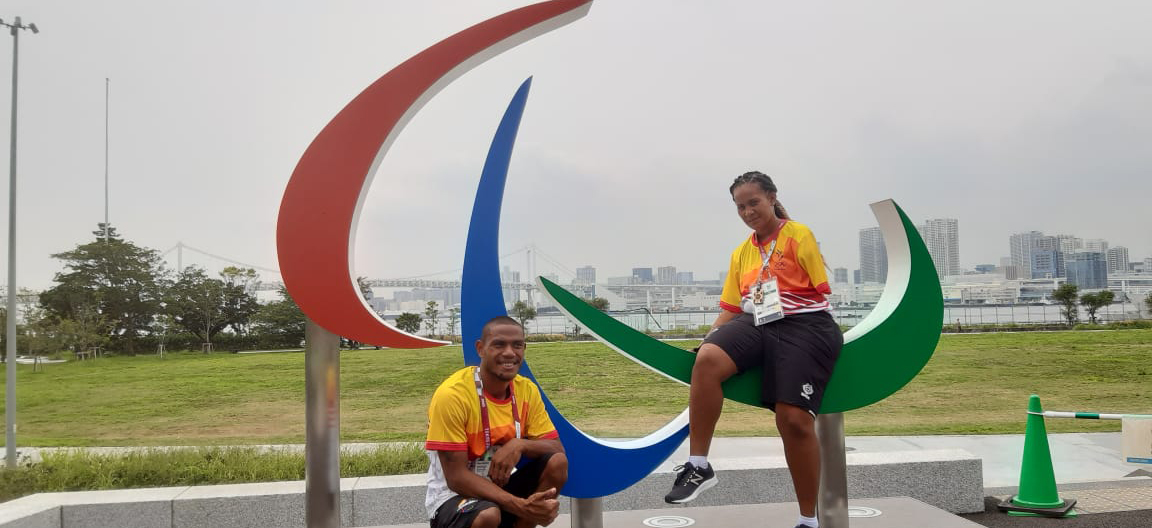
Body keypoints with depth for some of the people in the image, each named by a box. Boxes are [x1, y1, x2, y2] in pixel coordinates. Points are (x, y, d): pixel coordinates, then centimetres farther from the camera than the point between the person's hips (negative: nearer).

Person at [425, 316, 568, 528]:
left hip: (499, 486, 6)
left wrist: (520, 445, -26)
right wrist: (521, 506, -33)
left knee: (557, 463, -16)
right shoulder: (452, 394, -22)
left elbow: (557, 448, -3)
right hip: (453, 496, -6)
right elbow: (456, 478, -23)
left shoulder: (527, 389, -3)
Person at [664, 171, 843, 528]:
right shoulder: (741, 254, 21)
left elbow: (822, 289, 0)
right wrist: (707, 337, 7)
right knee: (707, 358, -28)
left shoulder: (798, 235, 4)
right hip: (757, 325, 5)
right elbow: (732, 308, 20)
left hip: (803, 326, -5)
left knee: (794, 419, -17)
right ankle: (698, 466, -19)